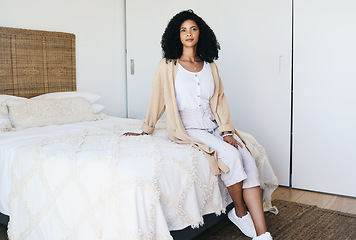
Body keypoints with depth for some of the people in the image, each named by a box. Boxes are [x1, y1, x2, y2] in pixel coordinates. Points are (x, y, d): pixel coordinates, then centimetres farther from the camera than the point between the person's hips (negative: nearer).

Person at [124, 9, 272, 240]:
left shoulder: (210, 66, 12)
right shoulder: (168, 66, 0)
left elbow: (219, 100, 9)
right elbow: (157, 101, 5)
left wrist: (226, 131, -3)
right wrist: (146, 130, 11)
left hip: (213, 124, 5)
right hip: (188, 128, -4)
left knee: (248, 160, -19)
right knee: (230, 154, -28)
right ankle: (239, 212, -4)